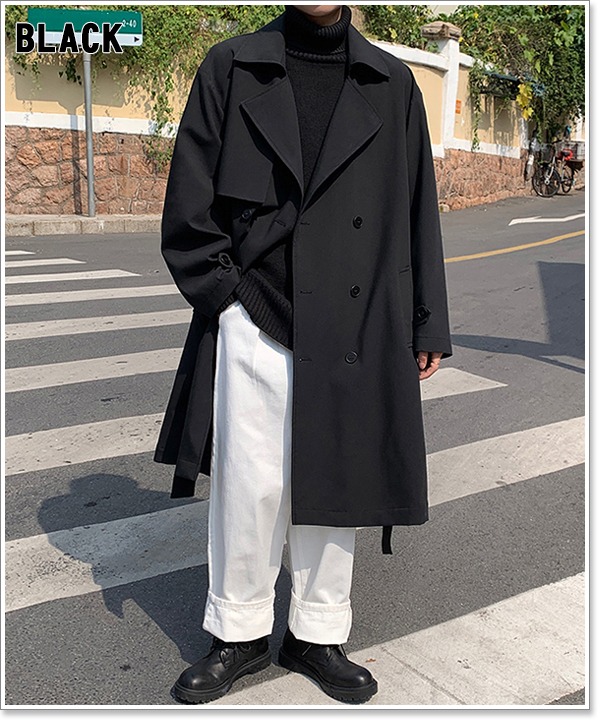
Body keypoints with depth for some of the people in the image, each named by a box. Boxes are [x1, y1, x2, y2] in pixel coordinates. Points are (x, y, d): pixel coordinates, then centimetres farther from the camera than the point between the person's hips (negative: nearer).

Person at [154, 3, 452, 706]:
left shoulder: (392, 83, 8)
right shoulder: (229, 68, 5)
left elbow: (419, 211, 10)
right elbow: (189, 202, 3)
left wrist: (428, 326, 9)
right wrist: (222, 292, -6)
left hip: (354, 333, 2)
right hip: (253, 324, -1)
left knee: (334, 485, 11)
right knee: (248, 487, 5)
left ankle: (317, 636, 31)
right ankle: (239, 634, 28)